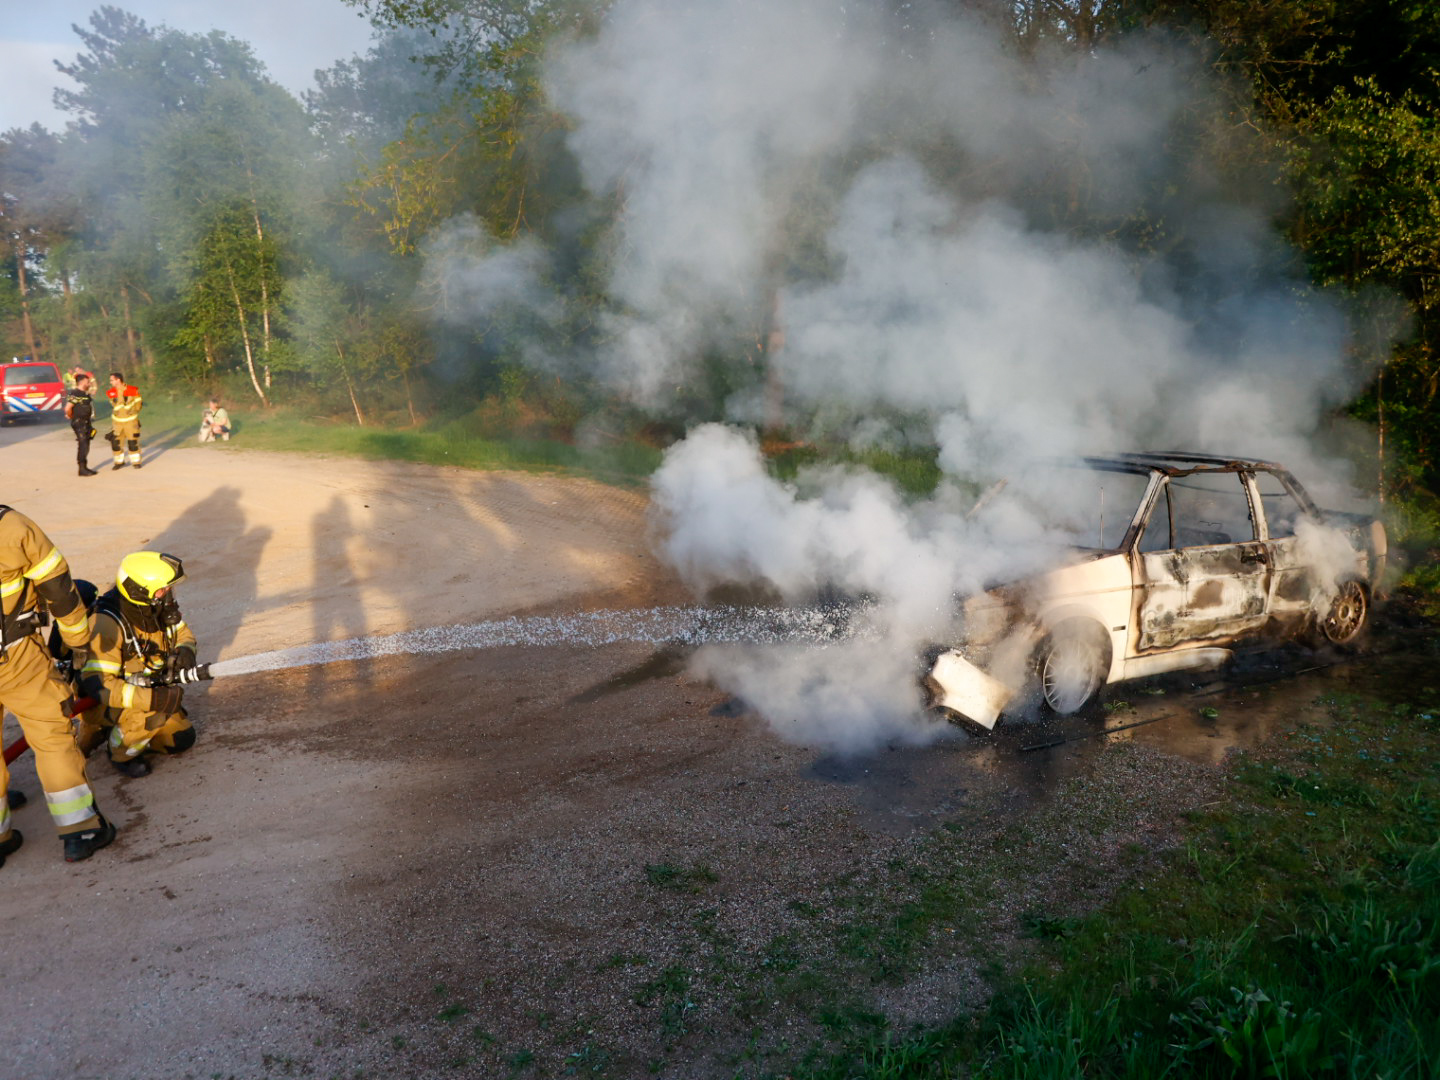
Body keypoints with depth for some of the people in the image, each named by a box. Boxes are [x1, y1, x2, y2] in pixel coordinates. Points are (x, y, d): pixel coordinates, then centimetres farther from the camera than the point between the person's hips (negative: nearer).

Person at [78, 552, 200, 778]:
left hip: (146, 687, 7)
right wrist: (153, 698, -43)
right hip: (97, 701, -7)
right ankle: (122, 754, -3)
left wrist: (185, 650, -19)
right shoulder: (108, 624, -32)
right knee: (155, 708, -33)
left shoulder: (160, 609, -11)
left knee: (182, 739, 1)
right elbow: (98, 684, -35)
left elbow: (183, 634, 7)